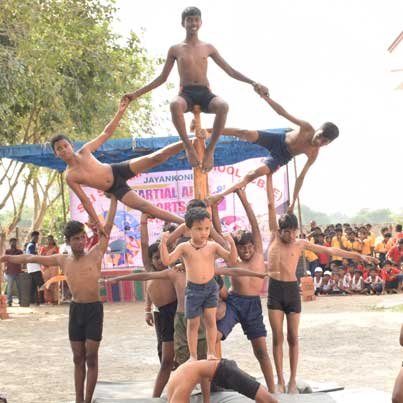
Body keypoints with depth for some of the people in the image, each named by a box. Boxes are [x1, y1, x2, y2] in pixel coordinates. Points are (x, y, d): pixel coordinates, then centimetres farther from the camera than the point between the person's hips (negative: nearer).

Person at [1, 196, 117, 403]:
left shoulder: (96, 253, -4)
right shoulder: (62, 260, 6)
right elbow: (31, 258, 12)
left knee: (91, 357, -2)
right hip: (75, 309, 4)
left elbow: (108, 227, -6)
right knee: (78, 358, 8)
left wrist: (113, 199, -10)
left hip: (94, 309, -4)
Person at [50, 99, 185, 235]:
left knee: (156, 158, -15)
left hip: (119, 170, 1)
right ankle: (182, 222, -10)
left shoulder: (84, 150, -4)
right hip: (115, 189, -1)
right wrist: (97, 223, -3)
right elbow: (85, 200, -4)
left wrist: (120, 112, -11)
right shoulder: (69, 177, -9)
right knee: (143, 206, -15)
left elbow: (106, 133, -1)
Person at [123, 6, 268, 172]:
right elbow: (162, 78, 17)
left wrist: (252, 82, 4)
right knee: (175, 105, -40)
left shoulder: (208, 48, 14)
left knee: (223, 106, -36)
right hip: (186, 94, -1)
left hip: (205, 94, 1)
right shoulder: (175, 49, 12)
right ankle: (189, 147, -25)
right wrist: (136, 93, 10)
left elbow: (230, 71, 16)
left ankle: (210, 149, -23)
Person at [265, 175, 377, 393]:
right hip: (275, 289, 0)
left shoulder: (301, 243, 2)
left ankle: (293, 380, 12)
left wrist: (358, 256, 4)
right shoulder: (274, 235, 1)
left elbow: (330, 250, 5)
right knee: (277, 337, 1)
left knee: (293, 337, 4)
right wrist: (269, 176, -5)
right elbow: (271, 204, -2)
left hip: (292, 290, 0)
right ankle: (280, 380, 7)